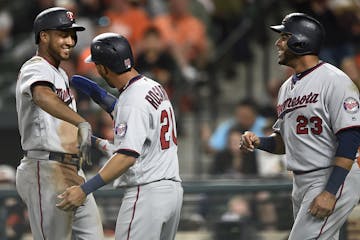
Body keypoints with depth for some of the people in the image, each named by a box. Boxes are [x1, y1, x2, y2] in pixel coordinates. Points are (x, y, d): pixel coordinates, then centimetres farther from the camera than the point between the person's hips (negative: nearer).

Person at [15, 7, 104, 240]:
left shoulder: (60, 74, 20)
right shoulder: (35, 69, -12)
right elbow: (42, 96, -37)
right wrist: (82, 123, -51)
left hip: (73, 174, 10)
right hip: (46, 172, -10)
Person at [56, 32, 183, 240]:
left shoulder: (133, 100, -18)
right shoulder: (156, 88, 12)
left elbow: (128, 156, -26)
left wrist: (85, 189, -30)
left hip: (146, 194, -10)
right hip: (173, 190, 10)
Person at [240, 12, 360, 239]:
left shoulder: (334, 80, -14)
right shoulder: (288, 87, 15)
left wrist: (330, 193, -25)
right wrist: (258, 142, 1)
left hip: (333, 179, -9)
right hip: (301, 184, 9)